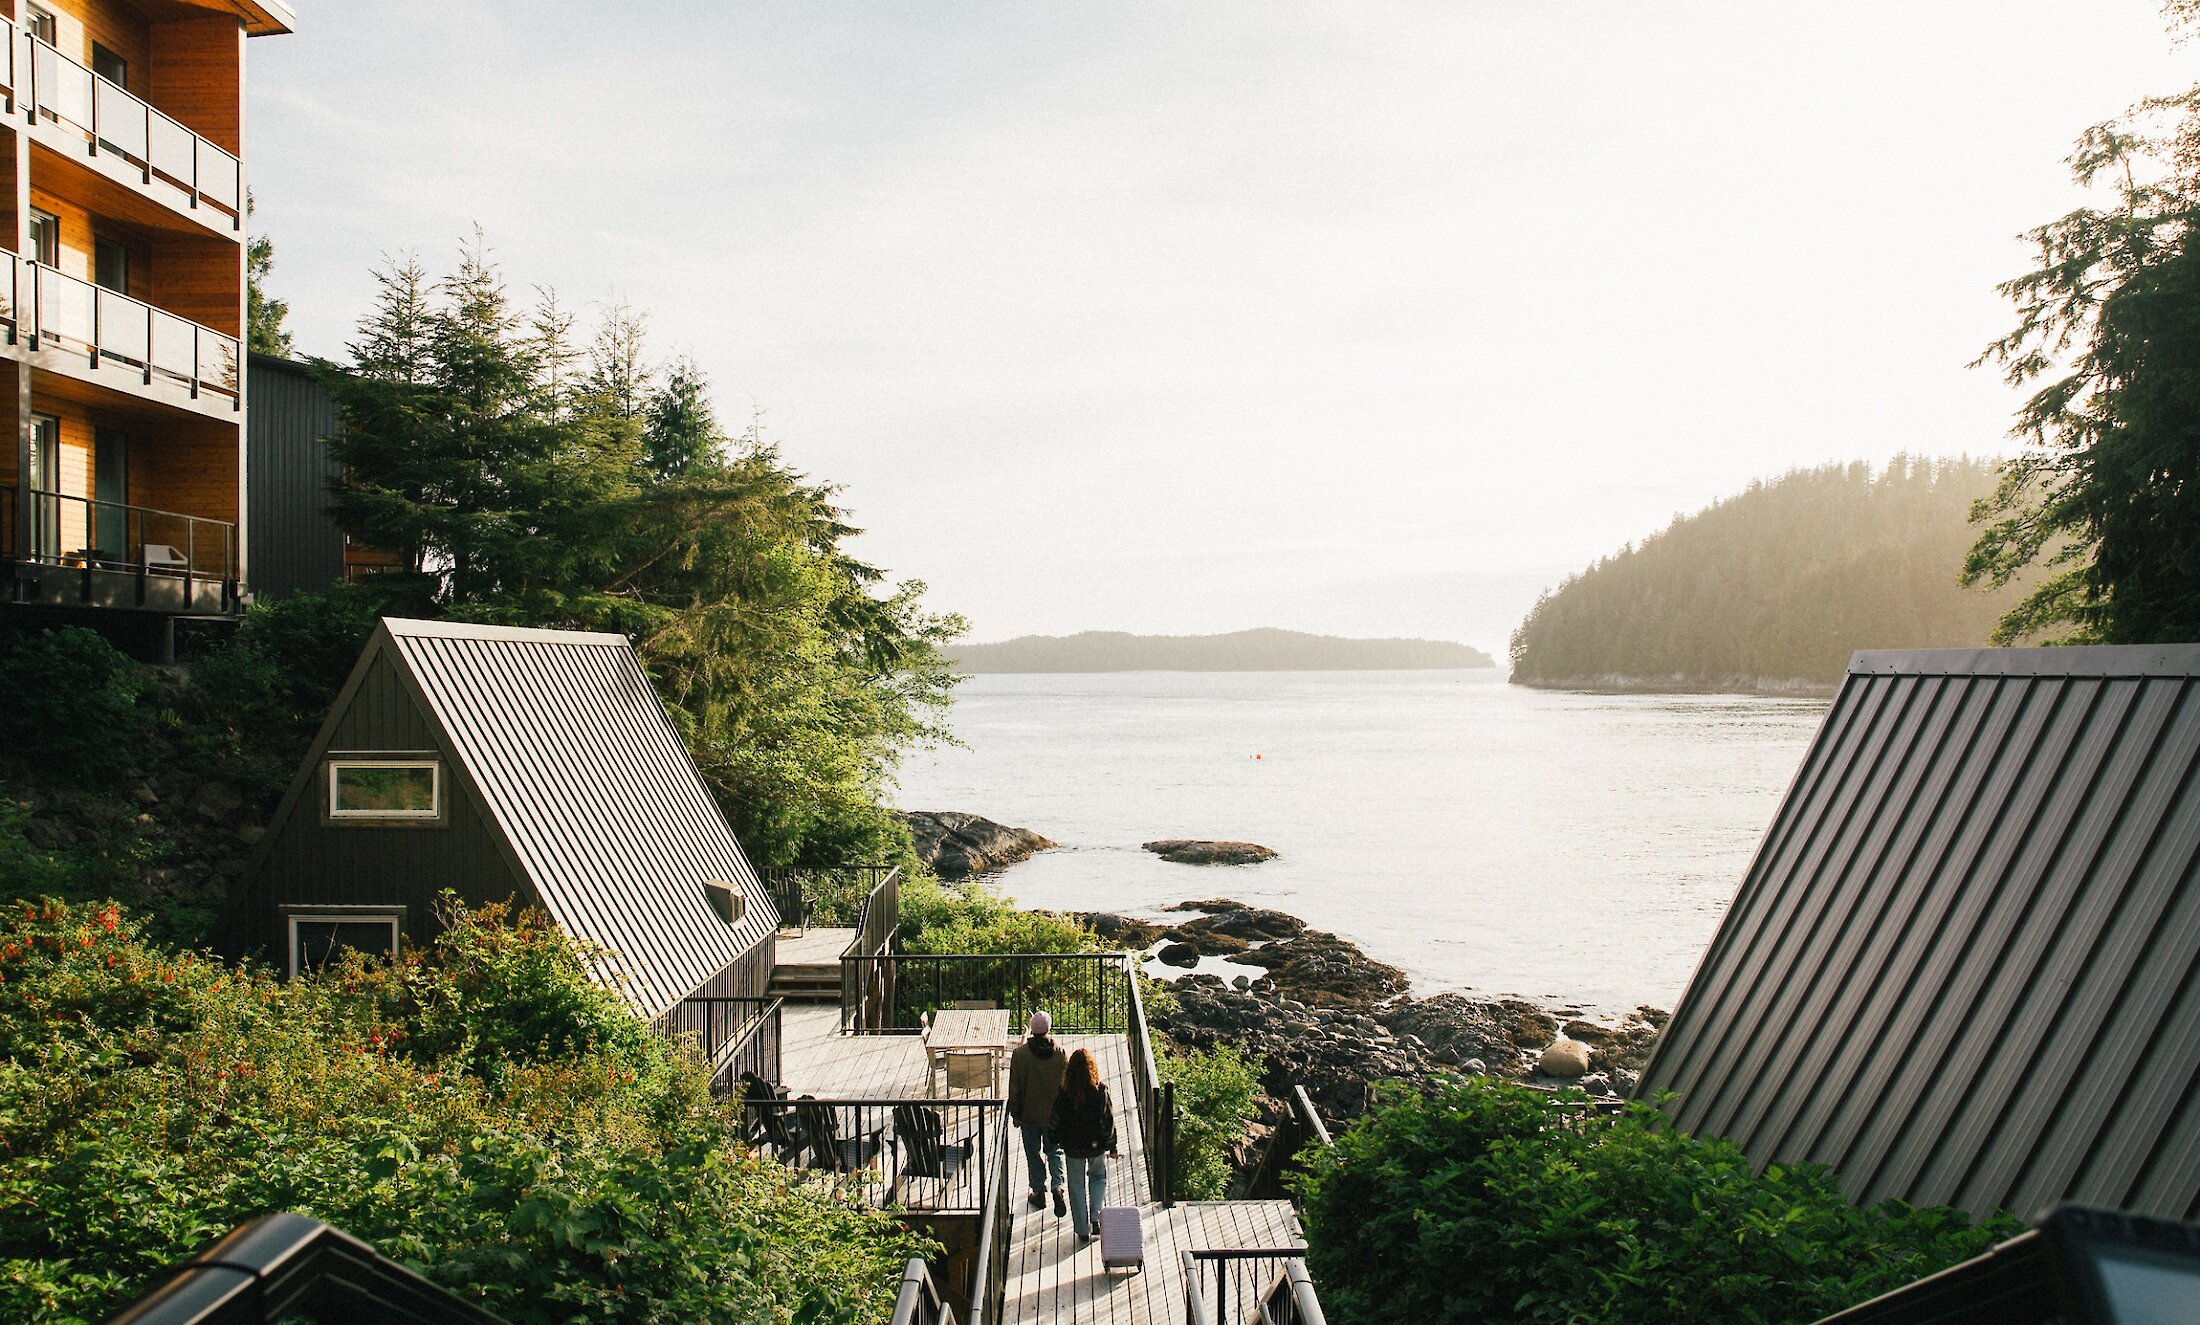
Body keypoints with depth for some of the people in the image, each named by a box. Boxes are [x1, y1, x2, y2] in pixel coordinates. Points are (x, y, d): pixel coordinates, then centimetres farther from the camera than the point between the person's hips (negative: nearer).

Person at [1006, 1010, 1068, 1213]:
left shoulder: (1020, 1054, -14)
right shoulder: (1060, 1053, -9)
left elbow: (1015, 1088, -8)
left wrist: (1015, 1113, 3)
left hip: (1030, 1114, -1)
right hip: (1054, 1113, 1)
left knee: (1033, 1152, 14)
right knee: (1054, 1151, 14)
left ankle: (1039, 1191, 20)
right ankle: (1058, 1186, -4)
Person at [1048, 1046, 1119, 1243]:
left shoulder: (1064, 1093, -16)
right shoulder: (1101, 1090, -16)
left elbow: (1057, 1121, -7)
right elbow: (1109, 1120, -9)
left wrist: (1057, 1142, 12)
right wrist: (1112, 1148, 1)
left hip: (1073, 1147, -1)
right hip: (1096, 1145, 1)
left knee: (1077, 1186, 15)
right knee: (1098, 1177, 27)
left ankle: (1083, 1230, 21)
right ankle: (1095, 1218, 16)